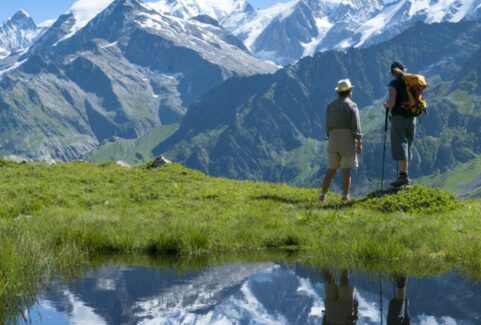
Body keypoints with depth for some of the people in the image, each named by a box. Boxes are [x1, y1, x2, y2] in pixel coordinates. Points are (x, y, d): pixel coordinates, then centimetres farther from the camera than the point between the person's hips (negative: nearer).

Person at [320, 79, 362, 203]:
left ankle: (323, 195, 4)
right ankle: (345, 196, -5)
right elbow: (356, 127, -10)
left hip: (333, 139, 5)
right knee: (346, 170, -2)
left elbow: (327, 125, 13)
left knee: (331, 170, 9)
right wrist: (359, 144, -6)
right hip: (347, 139, -5)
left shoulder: (330, 105, 12)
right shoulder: (351, 105, -6)